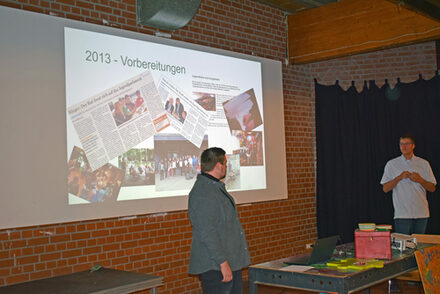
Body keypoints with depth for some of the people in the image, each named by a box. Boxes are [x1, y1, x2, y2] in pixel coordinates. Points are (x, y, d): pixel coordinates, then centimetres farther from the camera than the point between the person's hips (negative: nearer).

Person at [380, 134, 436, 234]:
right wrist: (399, 177, -13)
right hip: (402, 214, -2)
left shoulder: (424, 164, 9)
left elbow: (432, 188, 8)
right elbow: (385, 189, 0)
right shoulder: (391, 164, 5)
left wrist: (420, 180, -10)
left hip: (421, 213, 2)